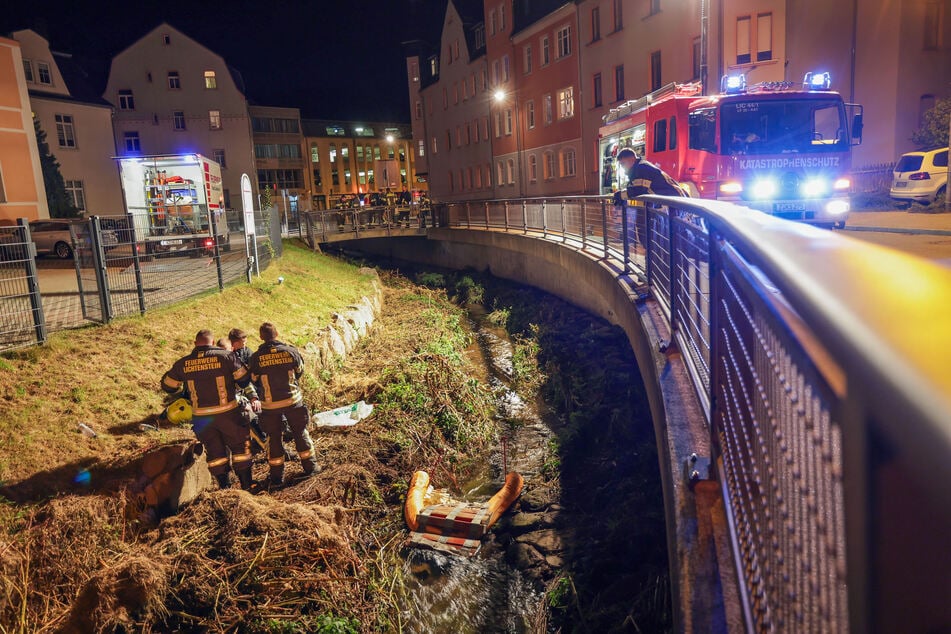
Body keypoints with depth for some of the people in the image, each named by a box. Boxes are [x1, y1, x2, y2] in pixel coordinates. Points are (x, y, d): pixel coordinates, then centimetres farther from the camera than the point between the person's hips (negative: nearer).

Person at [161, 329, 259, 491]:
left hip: (201, 416, 2)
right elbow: (245, 379, -3)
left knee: (214, 451, 17)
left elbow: (167, 385, 11)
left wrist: (182, 391, 29)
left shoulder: (183, 363, -1)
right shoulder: (226, 356, -9)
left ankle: (224, 486, 21)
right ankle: (246, 485, 15)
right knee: (239, 446, 12)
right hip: (227, 413, -2)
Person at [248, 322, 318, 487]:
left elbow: (255, 380, 2)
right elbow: (300, 371, 6)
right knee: (300, 433, 15)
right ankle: (310, 467, 24)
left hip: (270, 405, 0)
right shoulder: (291, 351, -9)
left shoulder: (256, 357, -11)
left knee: (274, 438, 11)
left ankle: (277, 476, 17)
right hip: (293, 400, 1)